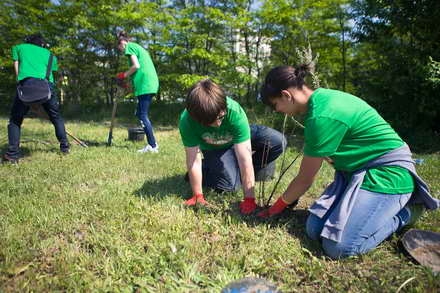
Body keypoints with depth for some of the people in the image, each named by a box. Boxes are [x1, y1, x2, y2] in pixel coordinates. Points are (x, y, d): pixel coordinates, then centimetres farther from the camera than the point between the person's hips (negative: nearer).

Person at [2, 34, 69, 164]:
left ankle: (12, 154, 0)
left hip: (27, 84, -1)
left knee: (15, 120, 10)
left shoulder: (18, 47, 29)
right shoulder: (48, 53, 31)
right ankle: (65, 147, 22)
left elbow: (17, 69, 21)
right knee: (56, 117, 21)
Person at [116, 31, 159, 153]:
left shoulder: (129, 46, 3)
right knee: (140, 114, 12)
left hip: (145, 85, -9)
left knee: (143, 115, -7)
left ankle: (153, 146, -7)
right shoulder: (139, 48, 29)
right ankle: (152, 143, 11)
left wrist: (124, 75, 2)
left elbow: (136, 66, -11)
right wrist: (129, 81, 19)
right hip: (151, 83, 9)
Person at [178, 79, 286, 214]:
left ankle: (250, 171, 4)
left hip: (239, 139, 1)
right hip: (213, 149, 0)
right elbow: (193, 160, -27)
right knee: (229, 184, -23)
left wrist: (249, 198, -37)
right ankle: (208, 169, 9)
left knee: (278, 142, -21)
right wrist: (198, 196, -21)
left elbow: (244, 157, -39)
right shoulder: (187, 121, -35)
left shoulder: (235, 112, -38)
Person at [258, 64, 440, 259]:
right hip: (358, 169, 9)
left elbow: (305, 179, -13)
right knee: (314, 229, -4)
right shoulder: (321, 97, 3)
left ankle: (405, 211, 2)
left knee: (338, 246, -20)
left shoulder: (322, 117, -25)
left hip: (387, 173, -9)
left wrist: (278, 207, 3)